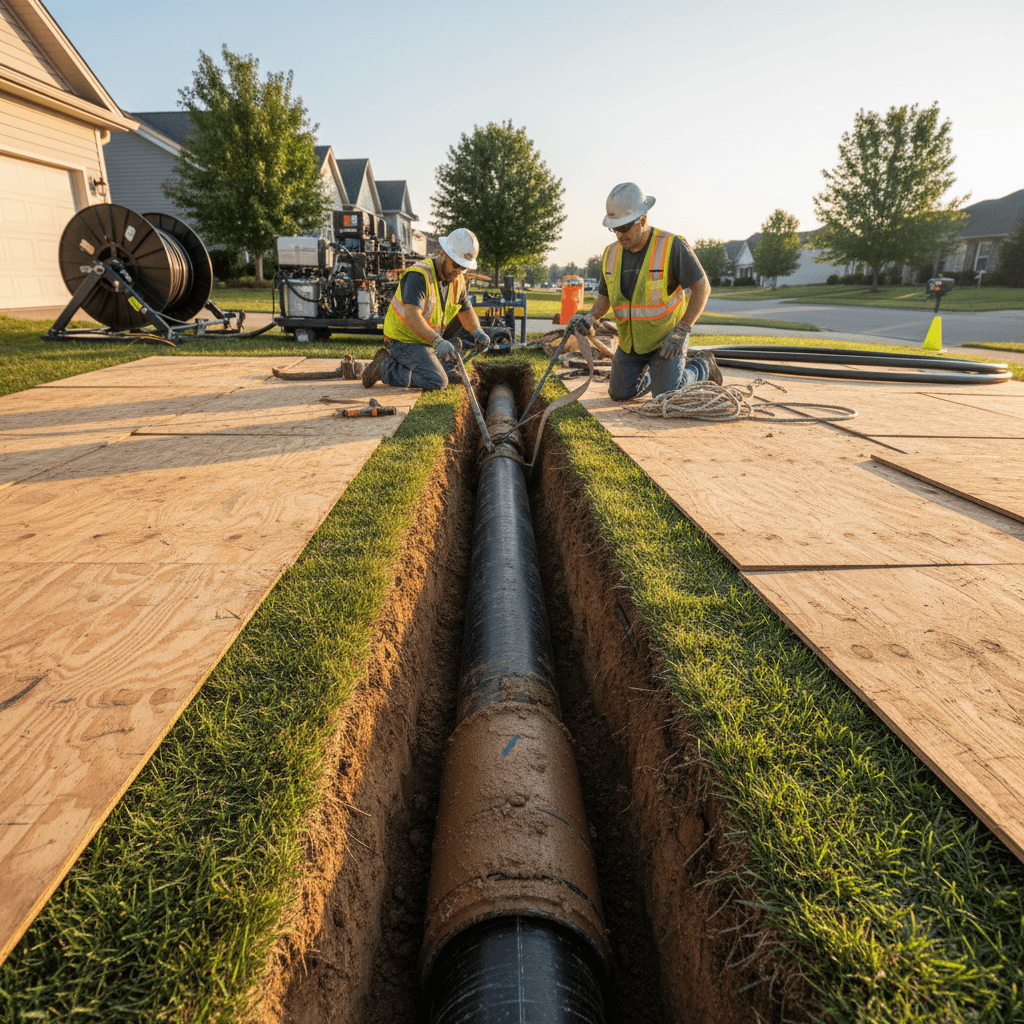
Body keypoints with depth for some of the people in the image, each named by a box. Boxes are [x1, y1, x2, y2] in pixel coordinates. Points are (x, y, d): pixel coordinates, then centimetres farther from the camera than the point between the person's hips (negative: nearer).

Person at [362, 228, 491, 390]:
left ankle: (398, 364, 18)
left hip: (426, 341, 9)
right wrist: (438, 342, -49)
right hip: (405, 341, -9)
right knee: (437, 382, -23)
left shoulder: (457, 280, 2)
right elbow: (412, 317, -37)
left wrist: (477, 332, -5)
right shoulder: (418, 275, -25)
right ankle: (385, 367, -7)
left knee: (454, 377, 17)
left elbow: (465, 311, 16)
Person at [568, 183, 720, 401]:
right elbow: (604, 298, 7)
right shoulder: (612, 254, -4)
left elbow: (702, 287, -16)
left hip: (666, 339, -5)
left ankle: (702, 367, 16)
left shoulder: (672, 247, -20)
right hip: (631, 340, 6)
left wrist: (681, 332, -22)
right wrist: (589, 319, -15)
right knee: (619, 394, 8)